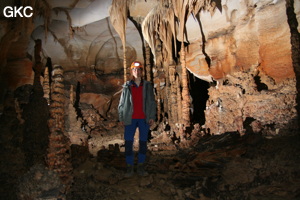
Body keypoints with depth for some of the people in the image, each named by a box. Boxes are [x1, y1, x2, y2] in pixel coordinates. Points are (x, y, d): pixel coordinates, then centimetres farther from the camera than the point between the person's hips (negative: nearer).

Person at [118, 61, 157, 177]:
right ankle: (129, 168, 10)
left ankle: (141, 167, 18)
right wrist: (121, 118, 0)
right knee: (128, 143, -2)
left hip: (144, 119, 1)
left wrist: (152, 117, -3)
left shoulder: (147, 86, 7)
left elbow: (152, 102, 6)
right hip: (130, 119, 0)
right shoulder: (127, 87, 6)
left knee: (143, 143, 6)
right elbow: (122, 103, 7)